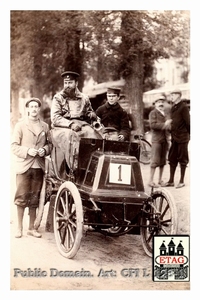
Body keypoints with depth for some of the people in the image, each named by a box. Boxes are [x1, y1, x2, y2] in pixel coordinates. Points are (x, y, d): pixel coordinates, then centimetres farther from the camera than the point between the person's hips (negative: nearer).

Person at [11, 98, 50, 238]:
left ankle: (32, 228, 18)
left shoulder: (45, 126, 11)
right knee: (21, 198, -3)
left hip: (39, 167, 3)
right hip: (23, 167, -3)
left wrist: (45, 150, -5)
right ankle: (20, 228, 8)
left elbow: (49, 144, 16)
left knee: (34, 199, 8)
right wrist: (27, 151, -15)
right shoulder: (20, 125, 2)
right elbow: (14, 146, -1)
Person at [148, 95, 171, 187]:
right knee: (155, 161, -10)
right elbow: (152, 125, -15)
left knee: (162, 161, 10)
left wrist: (168, 136, 10)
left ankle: (160, 180, 18)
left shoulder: (165, 114, 21)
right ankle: (151, 181, -8)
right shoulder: (153, 113, -2)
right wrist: (164, 125, -21)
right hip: (156, 139, -7)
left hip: (165, 140, 7)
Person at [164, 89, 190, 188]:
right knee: (172, 159, 9)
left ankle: (181, 181, 8)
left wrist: (188, 135, -7)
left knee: (182, 159, 1)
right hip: (174, 137, 8)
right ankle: (171, 180, 16)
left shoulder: (183, 107, -11)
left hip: (182, 137, -8)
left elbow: (188, 122, -10)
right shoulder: (173, 107, 13)